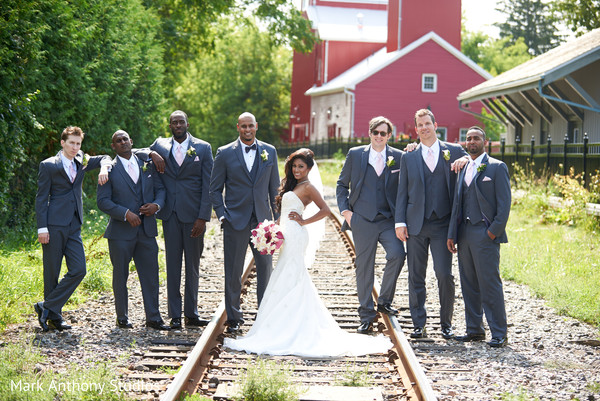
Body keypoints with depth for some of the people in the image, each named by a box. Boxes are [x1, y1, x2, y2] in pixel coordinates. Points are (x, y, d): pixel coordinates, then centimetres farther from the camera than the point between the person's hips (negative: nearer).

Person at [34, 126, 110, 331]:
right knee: (52, 272, 0)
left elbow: (104, 158, 28)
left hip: (74, 226, 6)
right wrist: (42, 228, -10)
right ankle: (54, 317, 12)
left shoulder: (81, 161, 13)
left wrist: (104, 168, 3)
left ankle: (47, 307, 4)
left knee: (78, 270, -5)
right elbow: (41, 198, -3)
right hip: (54, 225, -5)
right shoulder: (48, 165, -2)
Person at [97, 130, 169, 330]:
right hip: (121, 231, -3)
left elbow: (160, 189, 16)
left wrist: (157, 204, -6)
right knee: (120, 275, 5)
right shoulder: (110, 170, -1)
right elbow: (102, 201, -7)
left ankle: (153, 317, 12)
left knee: (151, 274, 4)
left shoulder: (147, 165, 11)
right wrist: (126, 213, -17)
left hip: (146, 230, 3)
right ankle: (122, 317, 17)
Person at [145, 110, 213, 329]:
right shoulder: (160, 145, 9)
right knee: (172, 265, 3)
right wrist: (152, 154, -5)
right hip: (170, 214, 1)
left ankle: (191, 314, 14)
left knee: (193, 266, 6)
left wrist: (203, 217, -8)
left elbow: (208, 185, -1)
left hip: (193, 214, -1)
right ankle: (175, 315, 8)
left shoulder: (203, 148, 3)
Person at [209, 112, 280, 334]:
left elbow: (274, 187, 11)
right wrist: (221, 214, -6)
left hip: (262, 219, 2)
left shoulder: (269, 151, 8)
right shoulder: (225, 153, 2)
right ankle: (233, 317, 14)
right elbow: (215, 189, 5)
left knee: (266, 268, 4)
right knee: (233, 272, 4)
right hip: (235, 221, -2)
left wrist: (277, 216, 6)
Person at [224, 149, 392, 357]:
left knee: (288, 281, -7)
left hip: (296, 237, -9)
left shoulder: (308, 187, -8)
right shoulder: (293, 186, 19)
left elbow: (325, 210, -17)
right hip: (289, 238, 9)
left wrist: (304, 221, -12)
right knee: (294, 282, 11)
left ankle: (282, 333, -4)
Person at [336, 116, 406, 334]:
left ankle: (384, 300, 3)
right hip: (362, 219, 0)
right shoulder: (355, 154, 6)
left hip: (389, 220, 0)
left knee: (397, 255, -20)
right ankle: (367, 316, 14)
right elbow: (342, 185, 12)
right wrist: (345, 210, 0)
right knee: (364, 267, 3)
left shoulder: (399, 157, 4)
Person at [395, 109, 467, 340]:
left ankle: (446, 324, 9)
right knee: (415, 277, 4)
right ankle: (419, 325, 13)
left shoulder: (454, 152, 6)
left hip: (443, 225, -2)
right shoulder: (408, 158, 11)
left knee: (444, 275, -6)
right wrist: (400, 221, 1)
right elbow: (402, 192, 10)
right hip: (416, 225, 2)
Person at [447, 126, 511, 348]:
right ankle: (474, 329, 17)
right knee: (469, 284, 9)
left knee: (490, 284, -7)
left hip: (485, 233, -7)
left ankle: (499, 333, -1)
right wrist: (452, 234, 11)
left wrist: (495, 230, -14)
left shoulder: (496, 167, -2)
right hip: (464, 232, 7)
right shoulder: (463, 169, 17)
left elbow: (504, 202, -7)